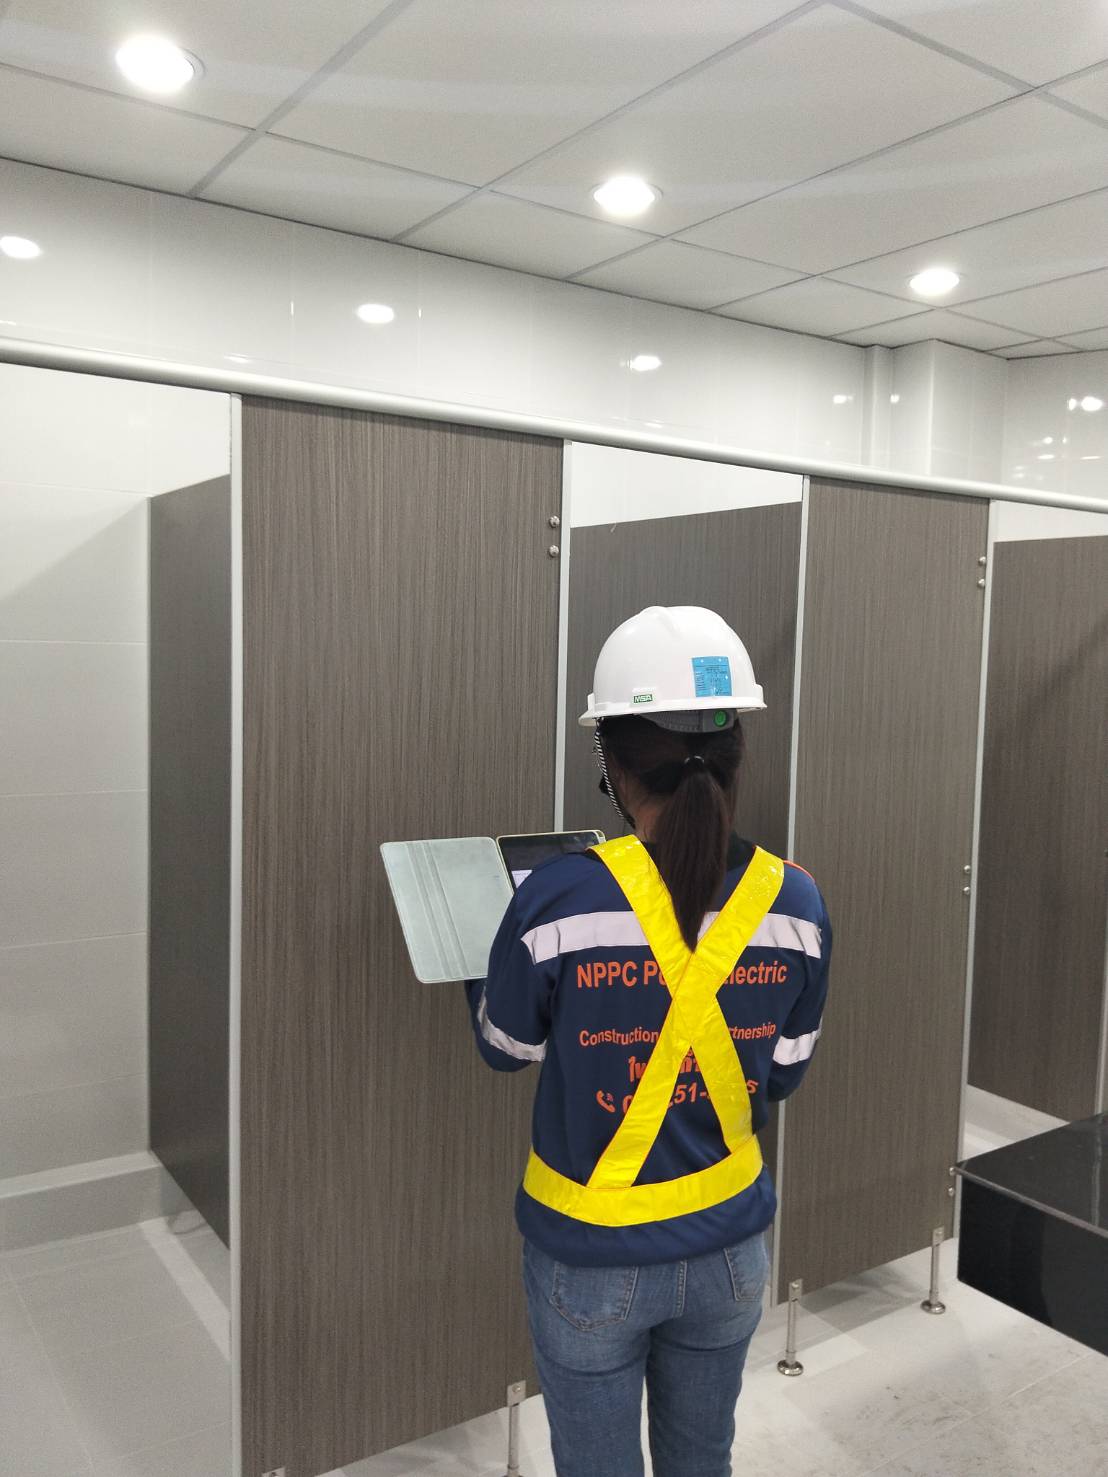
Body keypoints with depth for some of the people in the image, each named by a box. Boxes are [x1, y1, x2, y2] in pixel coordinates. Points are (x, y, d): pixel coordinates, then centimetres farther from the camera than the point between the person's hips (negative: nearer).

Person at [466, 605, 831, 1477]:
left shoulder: (561, 900, -25)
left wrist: (480, 954, 11)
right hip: (729, 1248, 3)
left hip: (591, 1255, -3)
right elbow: (782, 1076, 0)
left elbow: (505, 1047, -6)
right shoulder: (794, 903, -14)